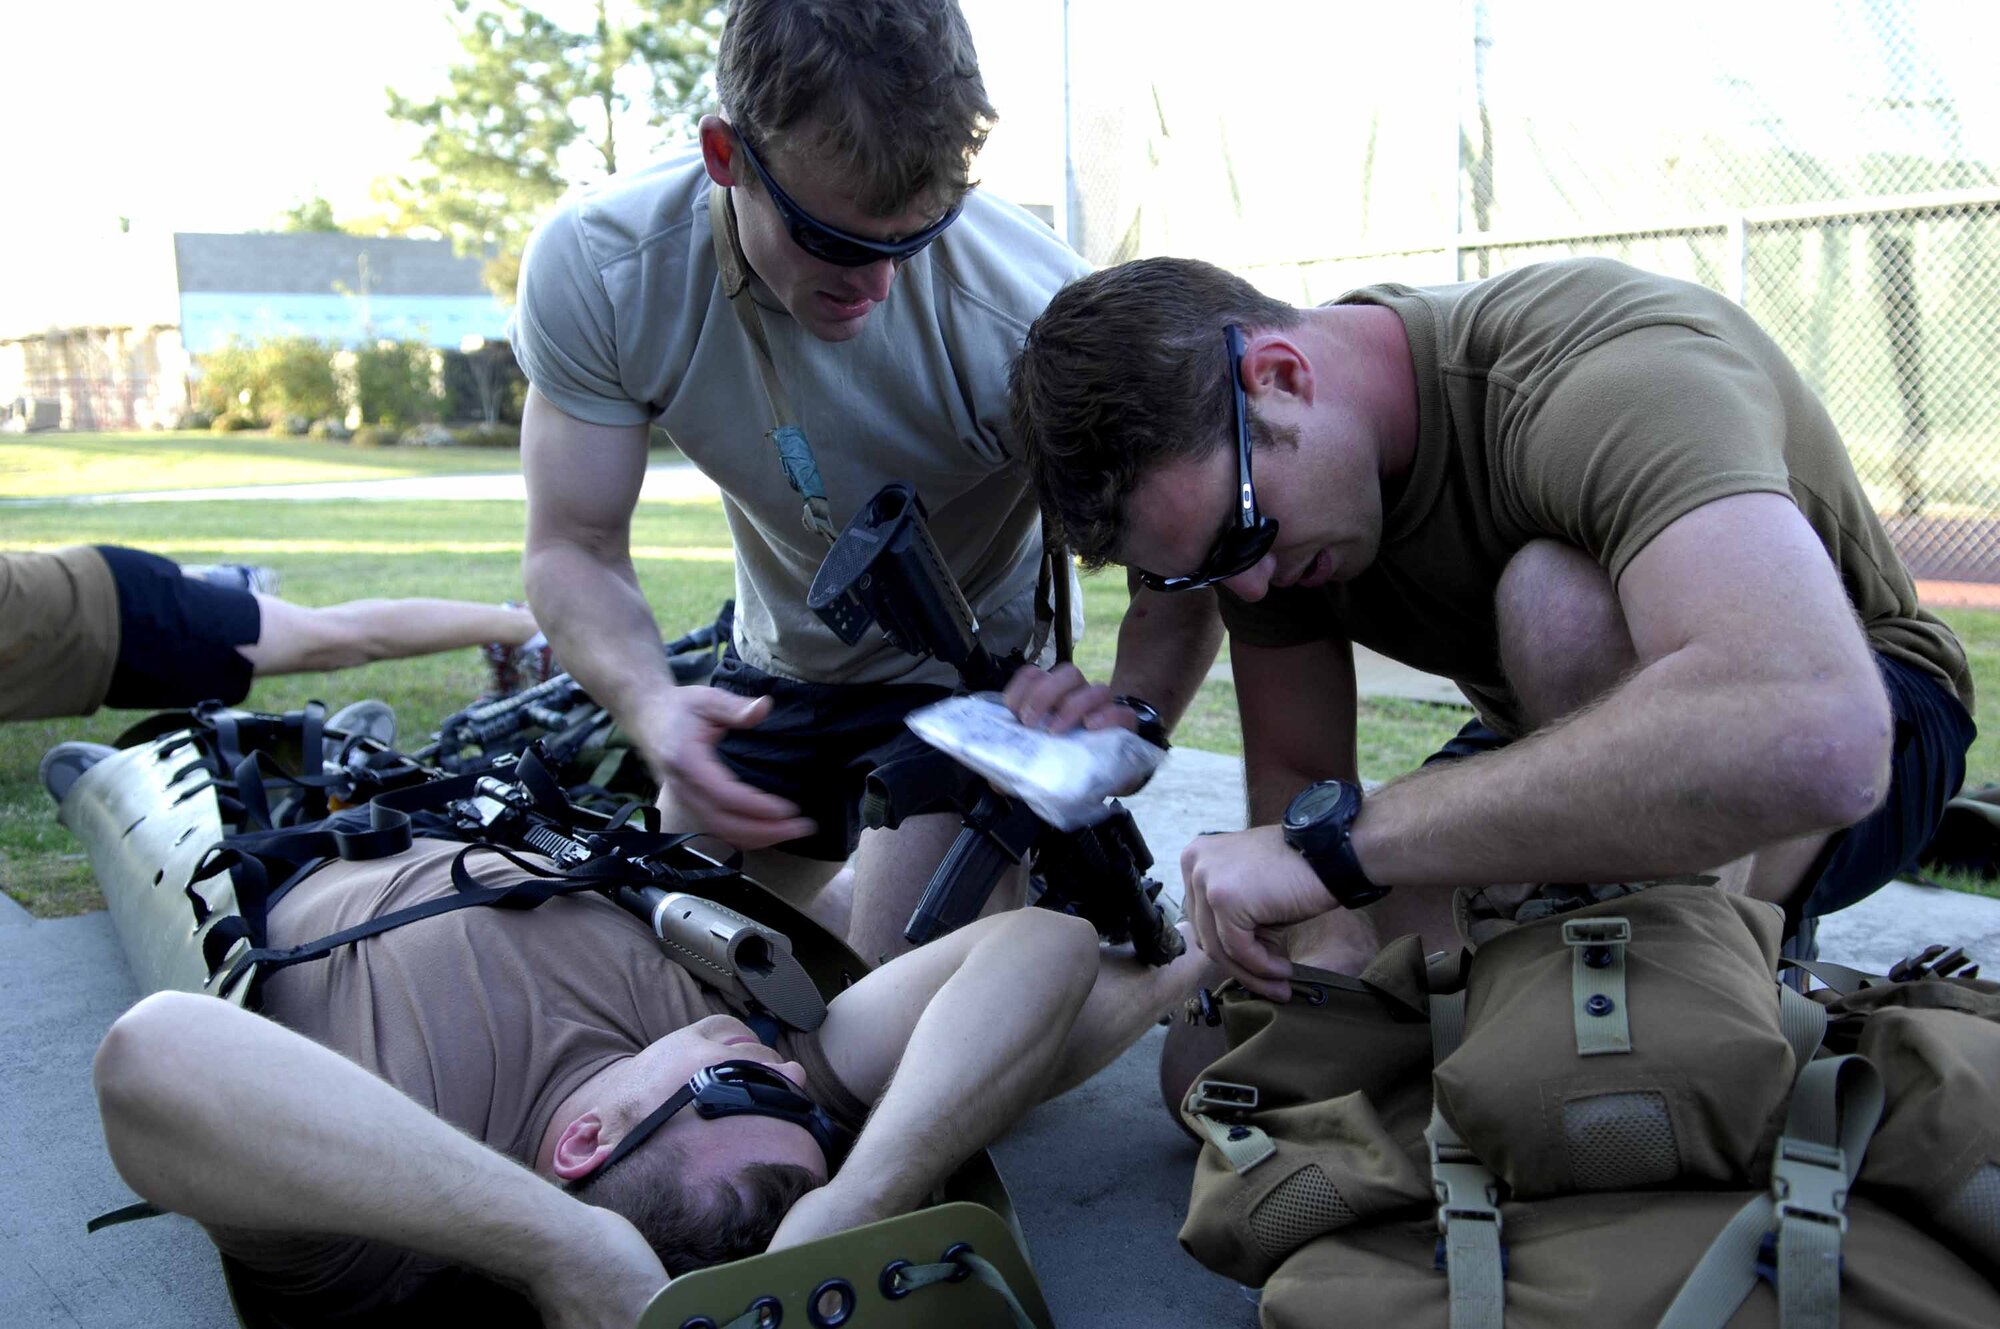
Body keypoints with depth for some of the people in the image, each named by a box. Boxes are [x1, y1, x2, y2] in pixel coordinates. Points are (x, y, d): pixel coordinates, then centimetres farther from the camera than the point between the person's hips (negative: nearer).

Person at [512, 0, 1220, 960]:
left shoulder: (1027, 313, -35)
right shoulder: (596, 268, -25)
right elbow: (574, 549, -19)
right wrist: (648, 703, -40)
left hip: (976, 666, -4)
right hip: (779, 658, 4)